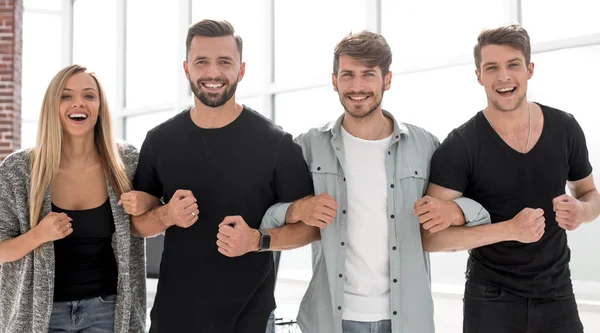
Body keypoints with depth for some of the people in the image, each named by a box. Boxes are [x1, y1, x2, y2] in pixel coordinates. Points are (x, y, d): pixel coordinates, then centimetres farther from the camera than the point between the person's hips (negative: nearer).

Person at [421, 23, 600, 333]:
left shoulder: (565, 128, -3)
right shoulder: (460, 147, -15)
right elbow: (429, 236, -17)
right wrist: (510, 230, -28)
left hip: (557, 294, 3)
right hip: (491, 300, -3)